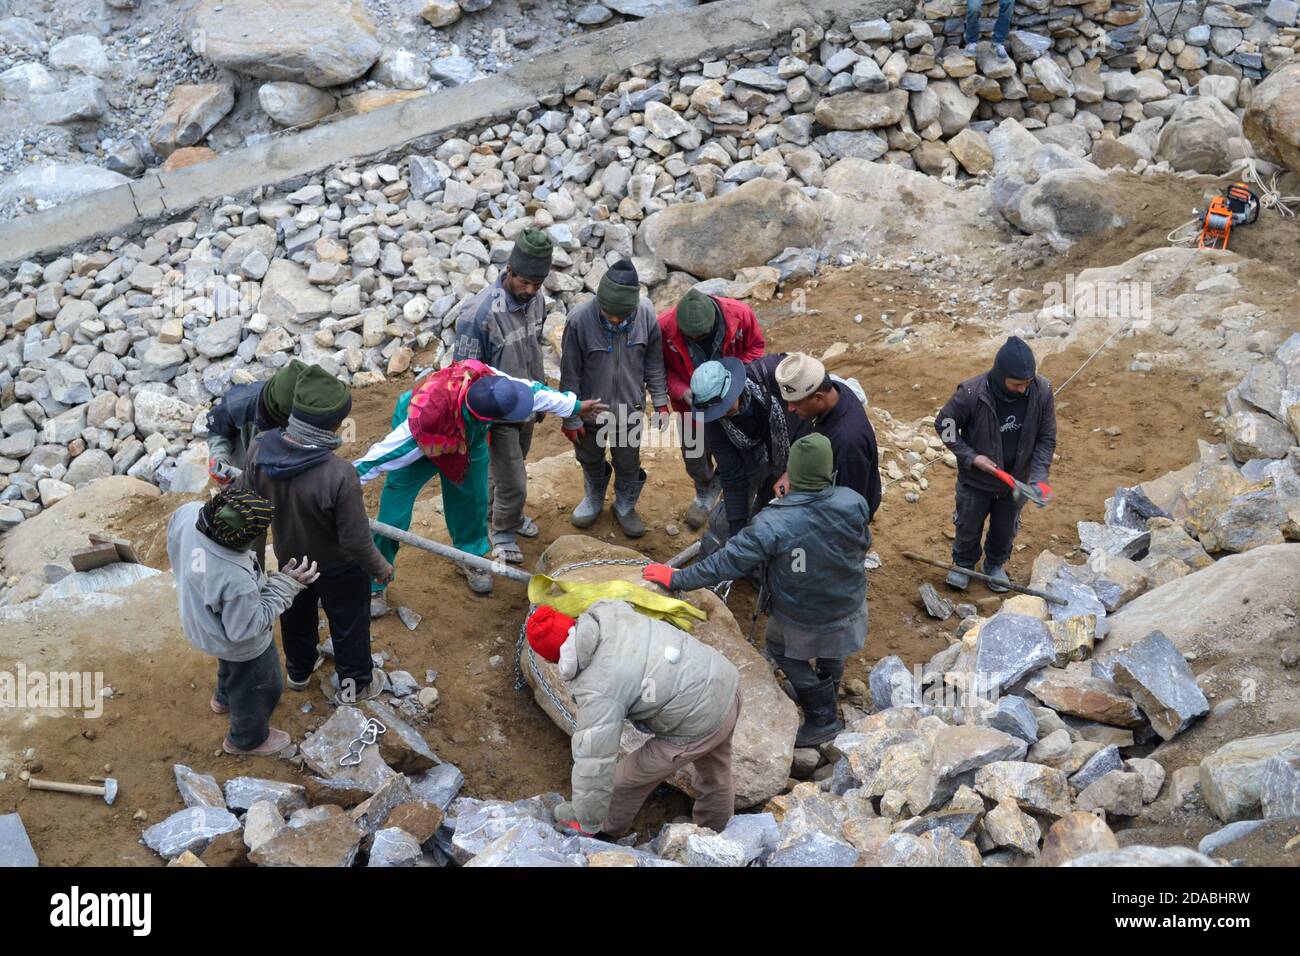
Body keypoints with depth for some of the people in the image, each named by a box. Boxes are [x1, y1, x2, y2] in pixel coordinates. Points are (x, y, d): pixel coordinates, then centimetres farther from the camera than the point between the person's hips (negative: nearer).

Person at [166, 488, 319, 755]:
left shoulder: (187, 512, -31)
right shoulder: (236, 581, -47)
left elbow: (174, 550, -5)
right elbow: (245, 629, -28)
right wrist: (285, 586, -26)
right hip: (240, 644, -7)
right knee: (258, 686, 26)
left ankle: (224, 699, 69)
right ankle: (248, 739, 53)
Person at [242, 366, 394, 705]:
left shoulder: (259, 449, -27)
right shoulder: (339, 475, -42)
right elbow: (356, 540, -29)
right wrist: (380, 568, -9)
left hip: (289, 557, 5)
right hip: (338, 567, -5)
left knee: (296, 615, 32)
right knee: (348, 624, 24)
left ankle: (299, 670, 59)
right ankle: (355, 684, 48)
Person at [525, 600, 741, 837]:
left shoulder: (595, 690, -23)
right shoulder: (605, 610, -8)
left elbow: (594, 763, -19)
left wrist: (588, 824, -5)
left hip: (698, 725, -7)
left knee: (628, 779, 15)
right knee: (715, 773, 32)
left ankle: (608, 827, 42)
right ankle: (713, 829, 57)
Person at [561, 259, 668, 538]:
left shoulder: (646, 314, -21)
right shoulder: (579, 320, -28)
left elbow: (654, 363, -4)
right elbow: (570, 374, -16)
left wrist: (661, 403, 0)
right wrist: (571, 418, -9)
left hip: (629, 408, 1)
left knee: (628, 462, 21)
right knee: (591, 459, 24)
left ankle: (625, 506, 47)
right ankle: (593, 499, 53)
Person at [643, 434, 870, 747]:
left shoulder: (772, 525, -34)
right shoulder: (854, 503, -24)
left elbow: (725, 564, -26)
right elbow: (862, 547, -4)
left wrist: (677, 579, -13)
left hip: (800, 621, -3)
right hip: (850, 608, 4)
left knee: (780, 648, 26)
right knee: (830, 647, 33)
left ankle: (822, 717, 32)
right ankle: (829, 690, 60)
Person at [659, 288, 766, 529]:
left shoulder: (740, 314, -28)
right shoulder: (665, 327, -29)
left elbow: (755, 346, -8)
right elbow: (660, 367, -12)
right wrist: (682, 392, -28)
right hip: (691, 404, 0)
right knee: (694, 456, 20)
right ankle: (704, 495, 52)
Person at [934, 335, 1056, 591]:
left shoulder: (1042, 391, -22)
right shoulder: (972, 393, -32)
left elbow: (1046, 439, -9)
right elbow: (943, 424, -14)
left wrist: (1039, 477, -21)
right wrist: (971, 457, -22)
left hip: (1016, 480, 2)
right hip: (975, 480, -2)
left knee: (1005, 529, 24)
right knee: (968, 527, 21)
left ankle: (996, 565, 53)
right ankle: (964, 564, 50)